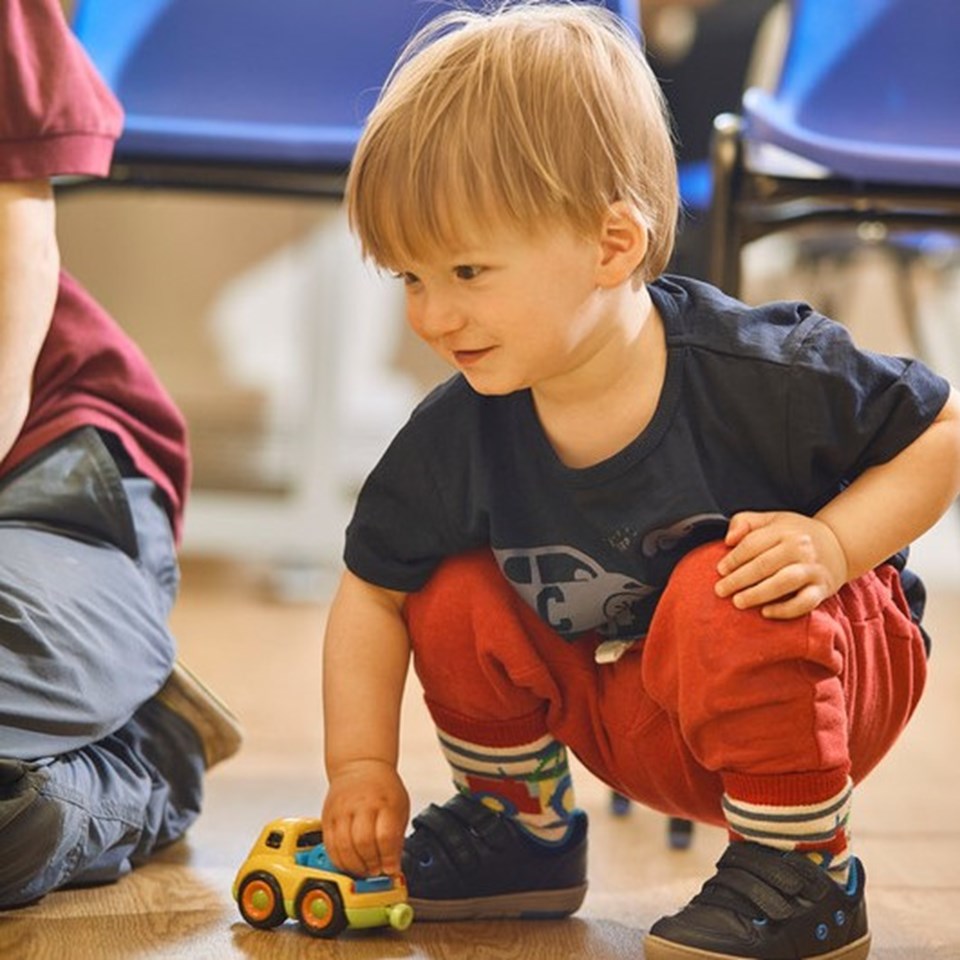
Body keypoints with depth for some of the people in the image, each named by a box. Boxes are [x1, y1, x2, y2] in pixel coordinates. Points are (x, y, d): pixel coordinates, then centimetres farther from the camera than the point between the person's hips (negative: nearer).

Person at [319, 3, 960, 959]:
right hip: (630, 728, 5)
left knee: (723, 598, -34)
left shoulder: (757, 376, -29)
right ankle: (519, 826, 13)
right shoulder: (457, 435, -16)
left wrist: (831, 543, -29)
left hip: (823, 679, -5)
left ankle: (803, 877, -14)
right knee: (453, 593, -11)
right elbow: (368, 592, -1)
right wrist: (361, 765, -8)